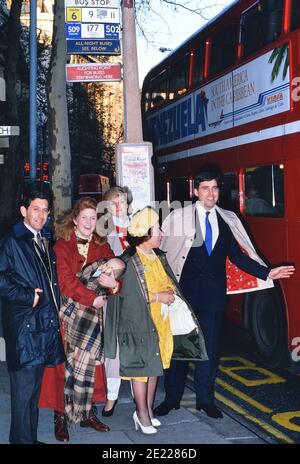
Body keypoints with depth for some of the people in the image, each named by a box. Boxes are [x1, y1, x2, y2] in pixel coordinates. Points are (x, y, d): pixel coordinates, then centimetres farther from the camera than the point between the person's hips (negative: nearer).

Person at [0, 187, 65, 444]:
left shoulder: (45, 244, 18)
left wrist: (56, 311, 12)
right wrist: (28, 296, -14)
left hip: (45, 324, 8)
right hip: (23, 326, -8)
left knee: (35, 386, 14)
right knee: (24, 386, -4)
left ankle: (31, 437, 23)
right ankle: (22, 439, 5)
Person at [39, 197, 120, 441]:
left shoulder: (102, 246, 12)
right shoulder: (62, 246, -1)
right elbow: (65, 280, -11)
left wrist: (115, 282, -19)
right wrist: (91, 298, -16)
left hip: (94, 314, 4)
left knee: (89, 362, 4)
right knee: (64, 362, -2)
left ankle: (87, 412, 14)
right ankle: (61, 416, 5)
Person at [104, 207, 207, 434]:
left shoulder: (159, 257, 7)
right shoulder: (129, 262, -16)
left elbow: (169, 283, 19)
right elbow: (129, 297, -18)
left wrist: (169, 292, -1)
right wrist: (158, 297, -16)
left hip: (160, 321, 7)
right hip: (140, 323, -7)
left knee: (155, 365, 13)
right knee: (141, 366, 0)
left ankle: (148, 409, 25)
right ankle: (142, 413, 12)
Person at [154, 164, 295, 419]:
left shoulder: (228, 220, 8)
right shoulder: (178, 217, -2)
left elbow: (237, 256, 8)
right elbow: (163, 252, -4)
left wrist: (267, 273, -2)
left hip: (214, 291, 3)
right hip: (185, 289, -2)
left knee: (211, 345, 8)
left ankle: (205, 398, 22)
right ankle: (172, 398, 18)